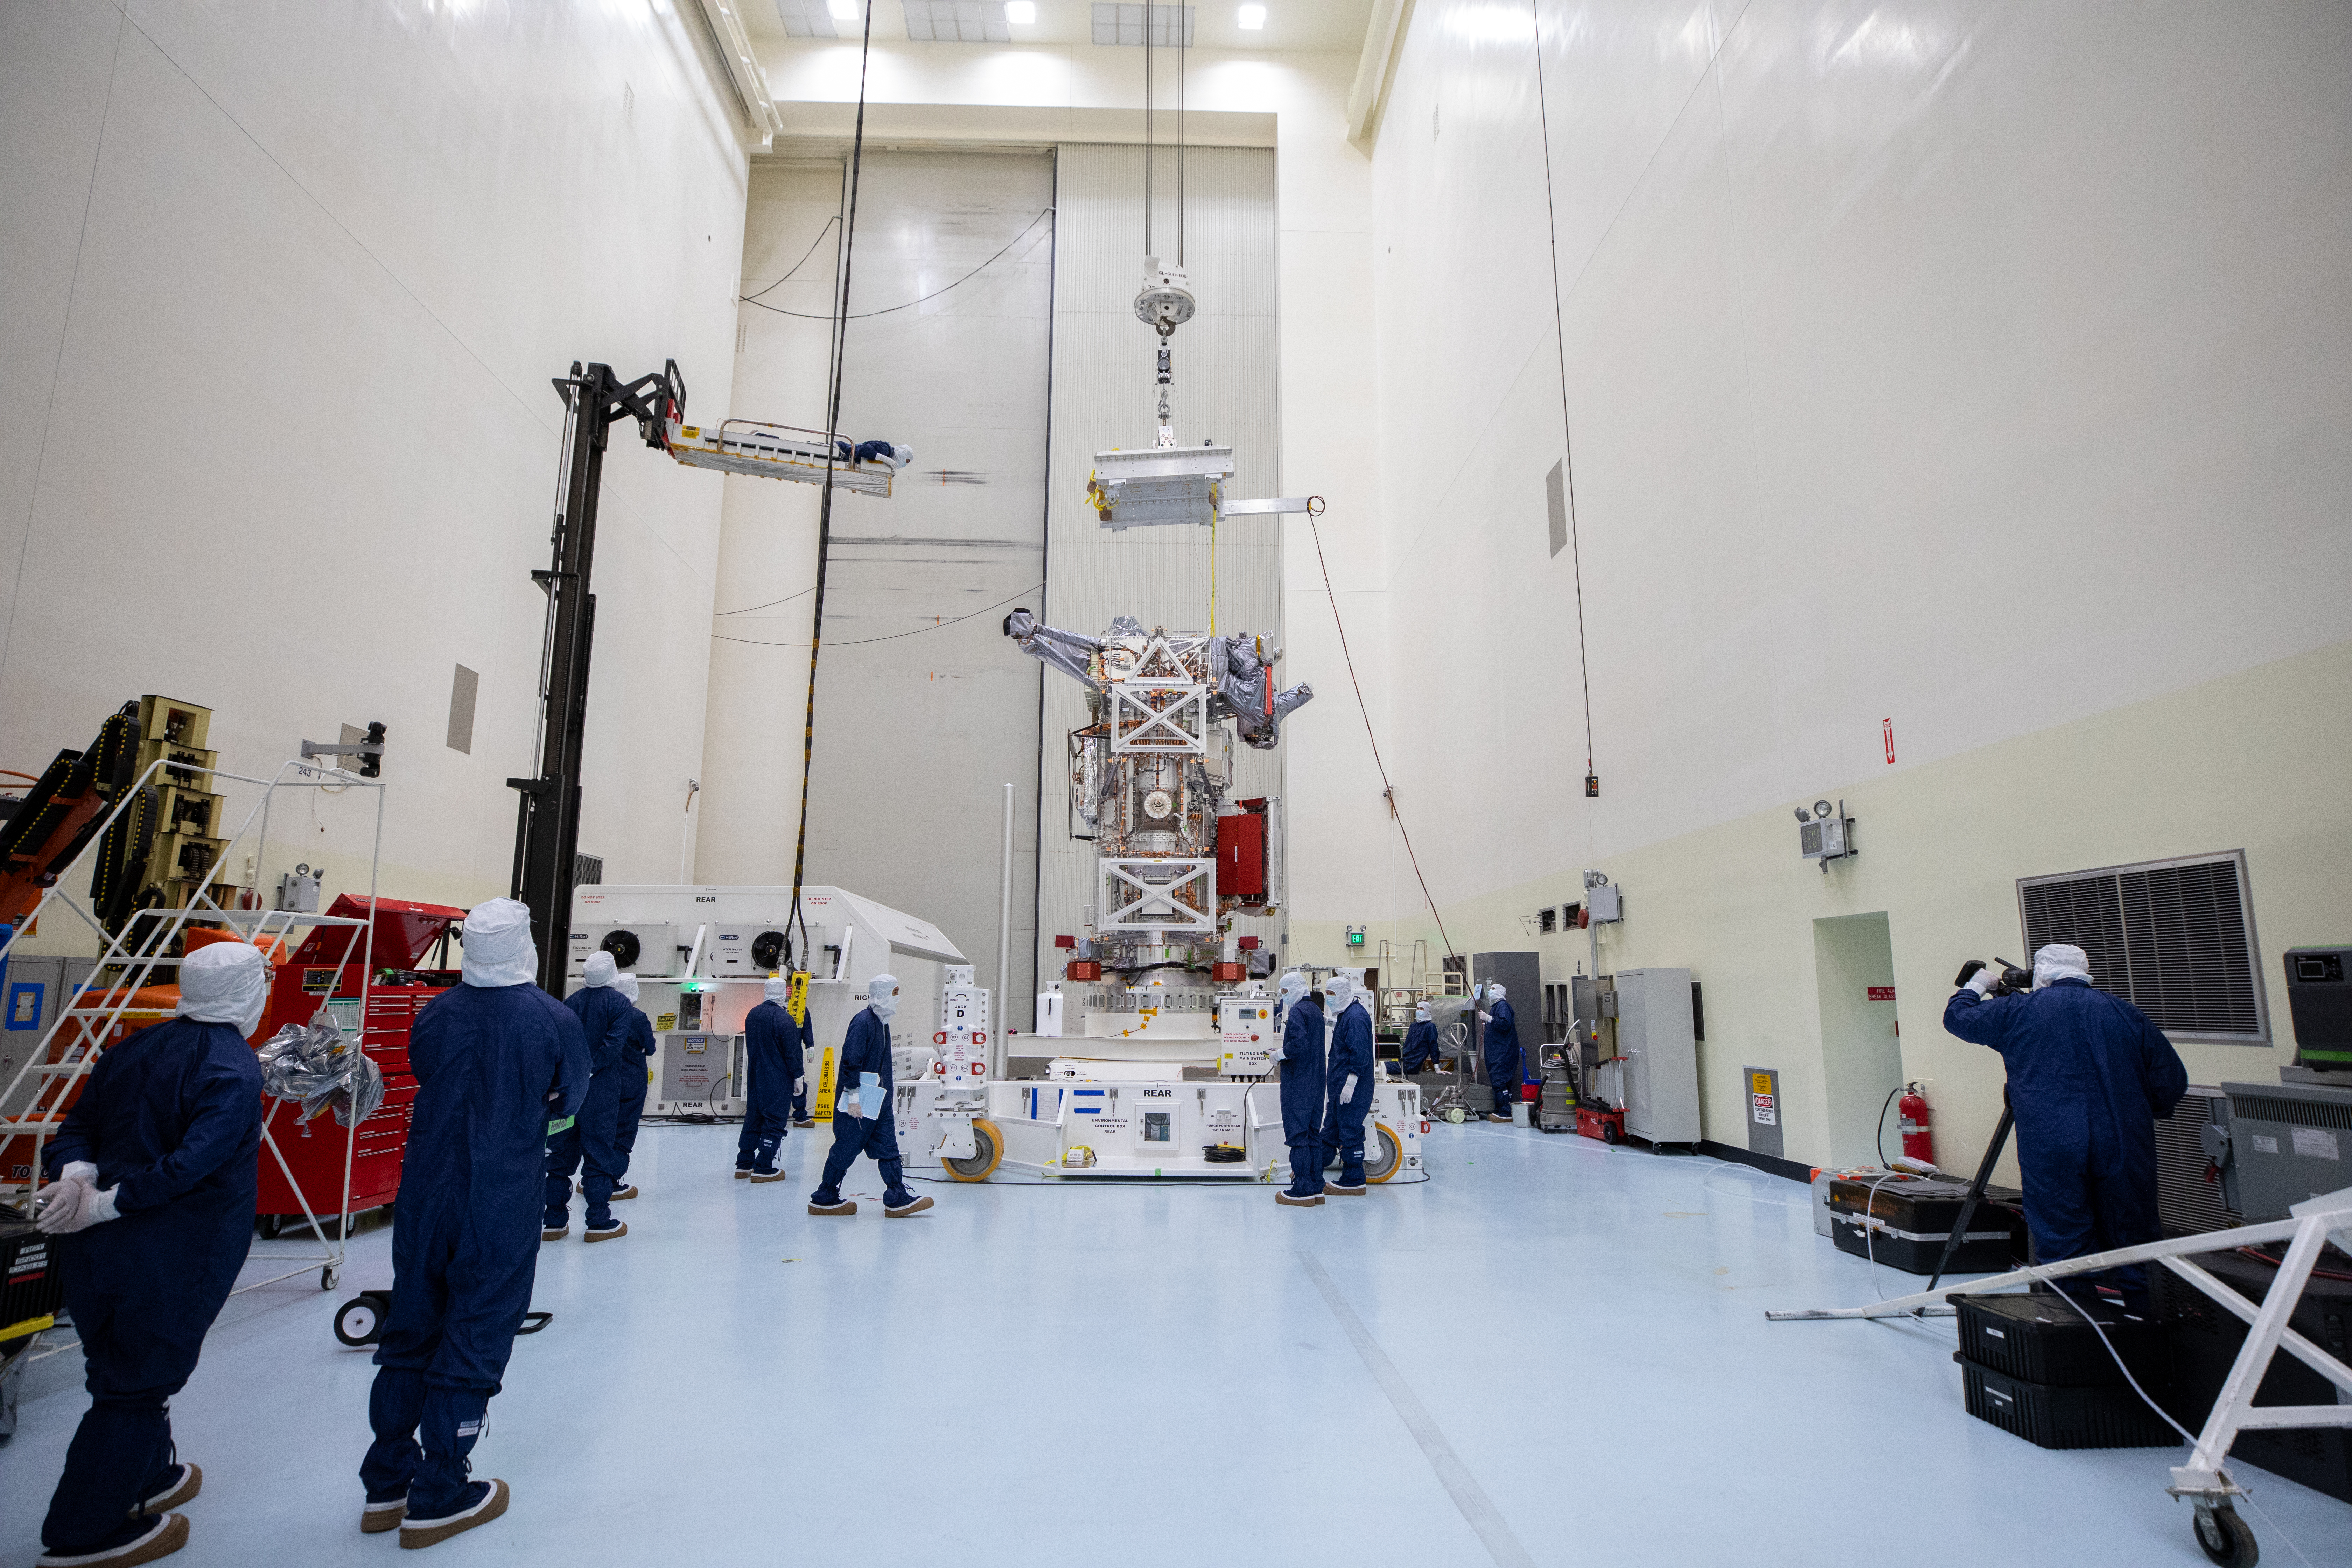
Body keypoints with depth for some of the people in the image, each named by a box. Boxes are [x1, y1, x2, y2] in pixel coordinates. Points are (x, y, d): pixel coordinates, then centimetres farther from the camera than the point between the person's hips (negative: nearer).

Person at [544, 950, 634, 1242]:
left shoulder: (571, 1002, 8)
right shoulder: (619, 1002, -6)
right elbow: (614, 1042, -17)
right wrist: (589, 1068, -12)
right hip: (602, 1090, -4)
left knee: (562, 1152, 12)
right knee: (600, 1151, 2)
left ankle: (554, 1221, 18)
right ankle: (599, 1222, 5)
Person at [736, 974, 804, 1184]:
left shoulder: (752, 1015, 3)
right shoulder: (785, 1019, -19)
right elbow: (793, 1053, -15)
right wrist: (798, 1078, -5)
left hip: (755, 1079, 7)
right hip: (778, 1082, -7)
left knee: (753, 1120, 17)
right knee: (775, 1123, 1)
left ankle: (744, 1165, 23)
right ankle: (763, 1169, 3)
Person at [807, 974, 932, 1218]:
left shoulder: (882, 1022, 12)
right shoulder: (863, 1021, -17)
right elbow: (850, 1061, -20)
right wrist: (853, 1096, -21)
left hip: (879, 1102, 9)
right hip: (860, 1102, -9)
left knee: (888, 1147, 6)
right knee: (847, 1148, 2)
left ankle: (897, 1199, 7)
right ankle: (823, 1199, 16)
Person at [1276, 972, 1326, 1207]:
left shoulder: (1297, 1011, -14)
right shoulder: (1316, 1009, 15)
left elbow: (1299, 1043, -28)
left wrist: (1282, 1053, -11)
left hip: (1298, 1083, -9)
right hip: (1316, 1082, 9)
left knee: (1297, 1133, -4)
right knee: (1313, 1133, 12)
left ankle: (1302, 1191, -2)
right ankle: (1316, 1188, 16)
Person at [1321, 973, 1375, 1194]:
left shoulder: (1356, 1016, -18)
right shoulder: (1347, 1014, 15)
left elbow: (1360, 1053, -24)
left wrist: (1350, 1083, -25)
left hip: (1352, 1090, -11)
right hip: (1340, 1087, 11)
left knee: (1350, 1132, -2)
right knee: (1330, 1129, 17)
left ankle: (1353, 1182, 7)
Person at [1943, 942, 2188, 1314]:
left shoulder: (2020, 1010, 3)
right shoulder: (2125, 1014, 10)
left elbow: (1957, 1016, 13)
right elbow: (2173, 1082, 10)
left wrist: (1976, 986, 31)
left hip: (2051, 1150, -2)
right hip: (2125, 1148, 3)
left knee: (2063, 1248, 4)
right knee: (2134, 1242, 11)